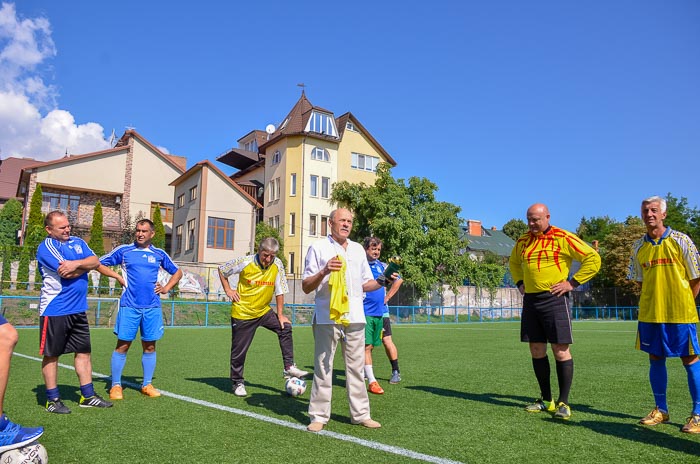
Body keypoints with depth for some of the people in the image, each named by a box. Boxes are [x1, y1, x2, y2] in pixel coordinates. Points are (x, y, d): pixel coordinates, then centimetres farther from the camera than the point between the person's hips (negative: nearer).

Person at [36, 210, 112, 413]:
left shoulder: (78, 242, 12)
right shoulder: (46, 247, -9)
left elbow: (96, 261, -1)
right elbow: (67, 273, -20)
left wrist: (76, 263, -19)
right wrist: (85, 266, -4)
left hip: (79, 309, 7)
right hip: (55, 310, -7)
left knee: (84, 351, 10)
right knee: (51, 355, 4)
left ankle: (88, 396, 19)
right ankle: (52, 400, 15)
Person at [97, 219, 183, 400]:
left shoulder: (159, 254, 10)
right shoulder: (124, 250, 4)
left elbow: (177, 272, 21)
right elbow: (99, 264, 9)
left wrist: (166, 288, 8)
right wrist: (117, 276, -3)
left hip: (152, 307, 2)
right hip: (129, 306, -2)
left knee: (149, 346, 7)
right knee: (123, 345, 0)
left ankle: (147, 384, 19)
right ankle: (116, 385, 13)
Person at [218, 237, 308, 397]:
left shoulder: (277, 265, -10)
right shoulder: (245, 262, -16)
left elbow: (280, 291, -3)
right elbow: (222, 270, 1)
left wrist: (280, 314, -4)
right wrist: (228, 290, -6)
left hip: (264, 311, 3)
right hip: (242, 313, -3)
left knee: (285, 328, -10)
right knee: (239, 350, 2)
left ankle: (289, 367, 0)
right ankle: (237, 383, 21)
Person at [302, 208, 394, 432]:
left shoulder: (358, 249, 18)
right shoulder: (318, 248, 3)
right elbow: (306, 287, -1)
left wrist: (383, 282, 3)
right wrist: (323, 272, -18)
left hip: (355, 317, 4)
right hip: (327, 318, -4)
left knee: (356, 367, 9)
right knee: (323, 368, -1)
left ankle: (360, 414, 17)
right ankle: (318, 416, 10)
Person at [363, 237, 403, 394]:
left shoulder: (382, 266, 9)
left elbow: (398, 280, 19)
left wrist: (387, 297, 13)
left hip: (381, 311, 4)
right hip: (365, 312, -4)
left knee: (387, 341, 6)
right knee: (367, 346, -5)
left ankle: (396, 372, 22)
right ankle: (372, 381, -1)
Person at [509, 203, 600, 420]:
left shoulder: (563, 238, -7)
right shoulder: (523, 240, 11)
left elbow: (593, 258, -7)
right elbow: (514, 262, 30)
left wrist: (572, 283, -10)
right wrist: (520, 283, 16)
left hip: (554, 299, -6)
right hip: (530, 300, 6)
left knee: (560, 351, -3)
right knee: (536, 351, 9)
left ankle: (563, 403, 7)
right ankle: (546, 400, 21)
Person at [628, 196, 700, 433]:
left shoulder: (681, 240, -3)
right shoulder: (638, 247, 7)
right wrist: (653, 302, 9)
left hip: (680, 314, -4)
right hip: (650, 314, 4)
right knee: (655, 360, 9)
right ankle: (661, 410, 22)